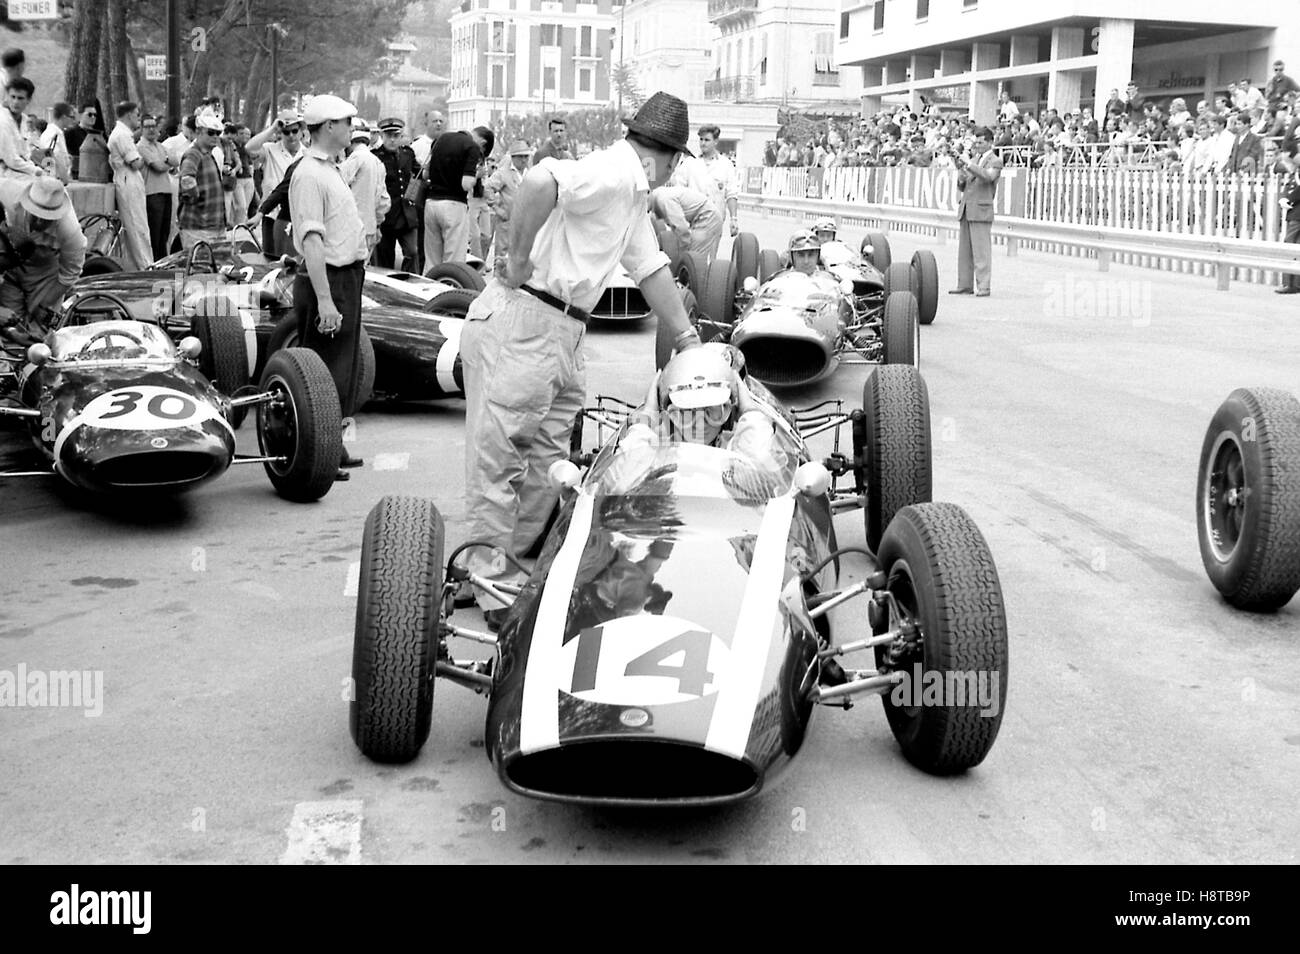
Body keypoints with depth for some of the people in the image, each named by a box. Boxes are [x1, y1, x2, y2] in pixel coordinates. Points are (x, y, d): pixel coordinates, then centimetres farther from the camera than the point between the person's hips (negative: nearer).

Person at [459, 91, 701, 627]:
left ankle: (522, 566, 22)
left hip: (563, 337, 10)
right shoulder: (613, 173, -13)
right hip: (519, 326, -10)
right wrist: (518, 262, -20)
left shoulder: (634, 195, 19)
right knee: (499, 456, -4)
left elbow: (652, 271, 26)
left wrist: (689, 344, 28)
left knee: (547, 461, 13)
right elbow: (539, 181, -31)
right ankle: (495, 587, 0)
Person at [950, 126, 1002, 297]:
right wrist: (961, 178, -1)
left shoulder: (995, 162, -1)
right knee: (964, 251, 7)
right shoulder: (973, 160, 20)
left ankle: (983, 287, -8)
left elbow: (988, 176, -22)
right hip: (965, 211, 7)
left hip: (981, 211, -7)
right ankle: (965, 285, 11)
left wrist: (969, 164, -22)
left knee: (981, 251, -9)